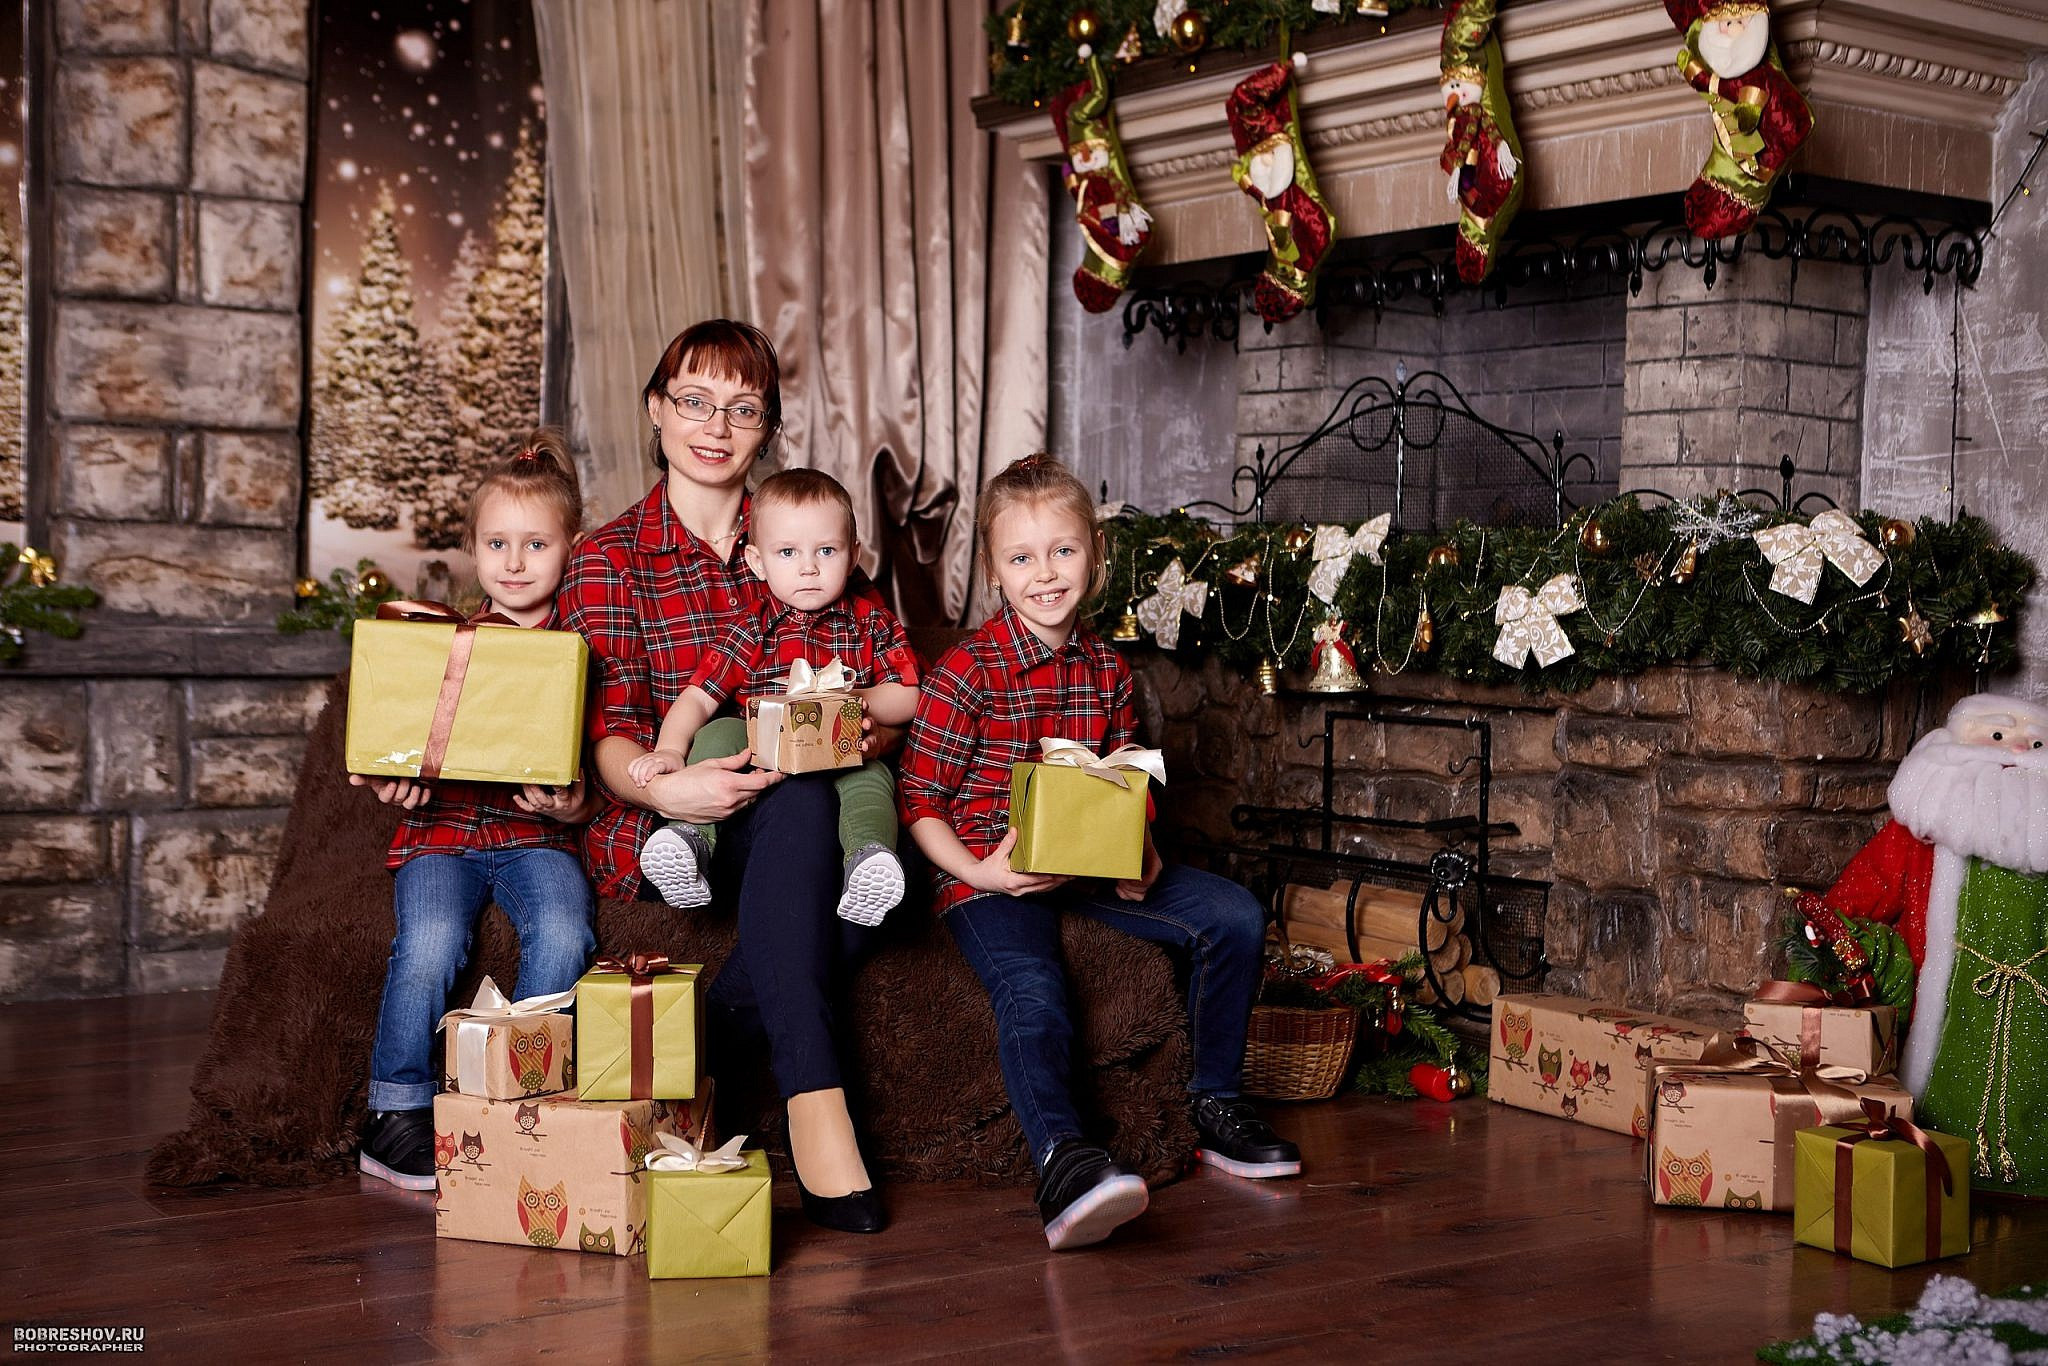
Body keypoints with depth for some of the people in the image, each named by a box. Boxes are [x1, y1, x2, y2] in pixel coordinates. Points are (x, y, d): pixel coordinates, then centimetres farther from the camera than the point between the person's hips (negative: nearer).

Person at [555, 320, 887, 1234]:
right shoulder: (608, 559, 7)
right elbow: (608, 727, -6)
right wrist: (665, 785, -30)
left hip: (800, 809, 3)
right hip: (662, 828, -3)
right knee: (800, 807, -37)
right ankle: (813, 1105, -41)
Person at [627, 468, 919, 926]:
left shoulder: (873, 624, 8)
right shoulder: (752, 633, 6)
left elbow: (910, 699, 5)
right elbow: (696, 699, -1)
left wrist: (861, 700, -15)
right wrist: (669, 750, -20)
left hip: (845, 762, -1)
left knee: (870, 777, -33)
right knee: (719, 732, -23)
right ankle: (689, 838, -30)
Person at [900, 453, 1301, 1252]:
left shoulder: (1107, 669, 11)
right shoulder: (967, 672, -7)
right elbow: (919, 801, -6)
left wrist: (1137, 857, -1)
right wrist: (977, 872, -21)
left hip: (1090, 866, 6)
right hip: (991, 873, -6)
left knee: (1233, 917, -6)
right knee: (1032, 992, -34)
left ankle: (1214, 1106, 8)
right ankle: (1063, 1162, -49)